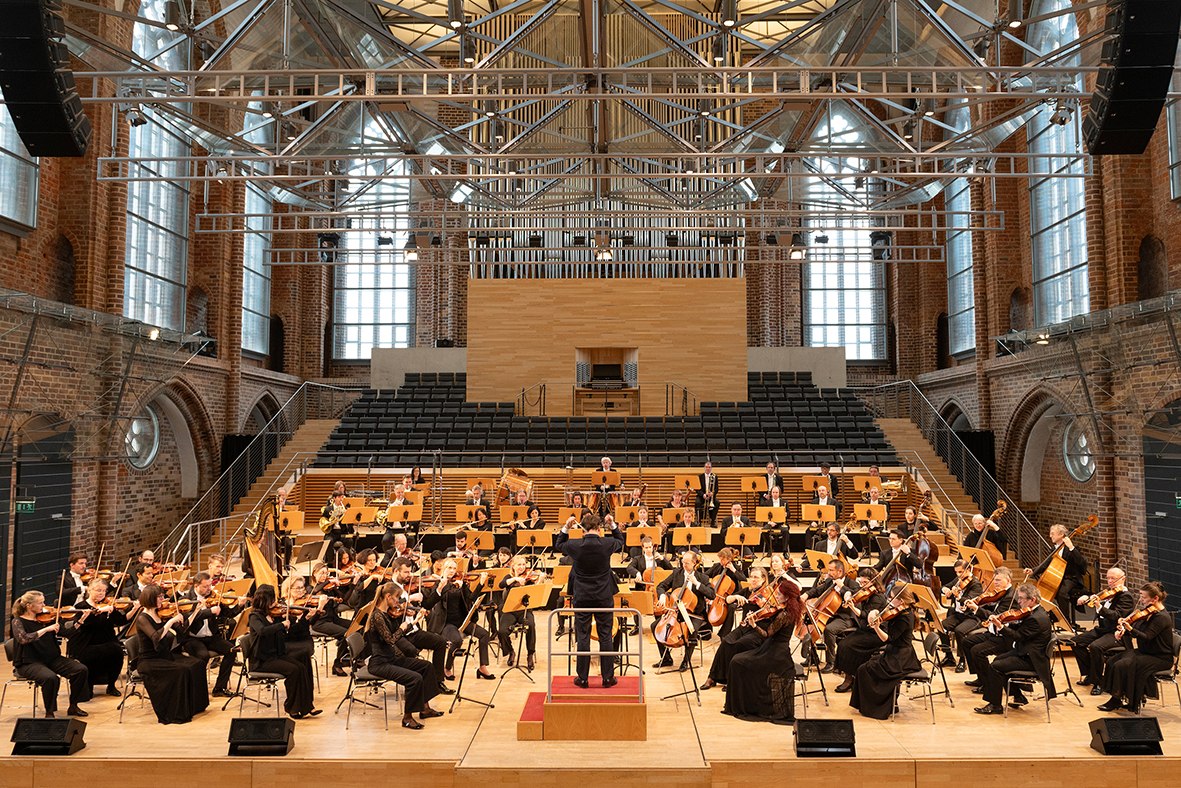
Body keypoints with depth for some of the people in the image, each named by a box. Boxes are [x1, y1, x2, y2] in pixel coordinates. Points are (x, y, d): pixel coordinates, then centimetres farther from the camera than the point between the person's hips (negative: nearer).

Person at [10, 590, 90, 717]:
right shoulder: (18, 621, -6)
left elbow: (66, 632, 1)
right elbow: (23, 638, -27)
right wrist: (46, 629, -31)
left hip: (52, 658, 5)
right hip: (29, 663, -5)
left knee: (81, 670, -12)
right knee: (51, 678, -35)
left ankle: (73, 707, 3)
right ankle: (49, 712, -13)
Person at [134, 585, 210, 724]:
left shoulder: (161, 614, 5)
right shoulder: (142, 619, -15)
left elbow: (181, 631, 8)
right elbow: (156, 637, -32)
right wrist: (171, 621, -31)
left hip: (165, 656, 7)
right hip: (149, 662, -7)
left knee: (197, 664, -9)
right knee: (181, 670, -27)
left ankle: (195, 705, 4)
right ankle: (177, 714, -16)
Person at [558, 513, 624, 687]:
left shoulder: (575, 545, -12)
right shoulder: (607, 543, -12)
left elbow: (559, 545, 11)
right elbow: (621, 542, 13)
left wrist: (565, 529, 11)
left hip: (582, 598, 0)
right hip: (604, 597, 0)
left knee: (582, 637, 7)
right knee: (606, 637, 9)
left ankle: (583, 678, 13)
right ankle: (608, 677, 15)